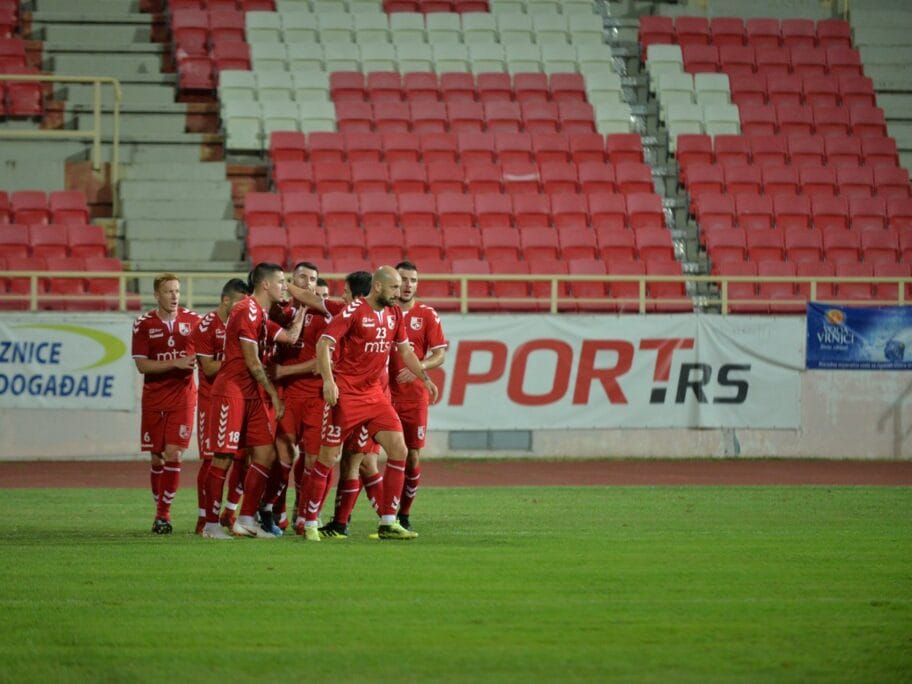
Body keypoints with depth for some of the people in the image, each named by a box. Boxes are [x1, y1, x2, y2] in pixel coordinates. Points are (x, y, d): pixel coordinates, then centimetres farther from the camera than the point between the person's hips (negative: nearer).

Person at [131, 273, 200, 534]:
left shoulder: (192, 321, 1)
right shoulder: (144, 324, -2)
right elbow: (141, 365, -8)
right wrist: (176, 363, -17)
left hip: (183, 397, -1)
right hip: (154, 399, 1)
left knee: (173, 454, -11)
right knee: (156, 458, 6)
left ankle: (164, 514, -6)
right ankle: (160, 510, 20)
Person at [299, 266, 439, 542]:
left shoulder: (394, 314, 9)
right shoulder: (353, 311, -13)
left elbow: (405, 350, 23)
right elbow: (324, 343, -18)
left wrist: (425, 377, 17)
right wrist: (328, 381, -28)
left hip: (374, 393, 7)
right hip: (345, 394, -7)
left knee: (399, 450, -3)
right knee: (328, 458, -3)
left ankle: (388, 523, 3)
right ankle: (310, 523, 8)